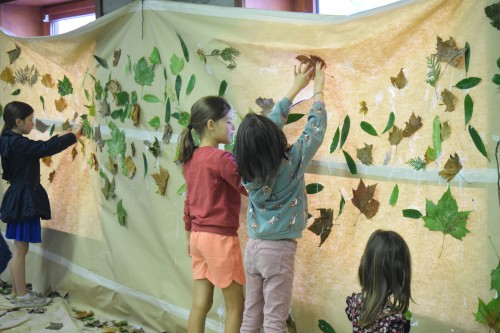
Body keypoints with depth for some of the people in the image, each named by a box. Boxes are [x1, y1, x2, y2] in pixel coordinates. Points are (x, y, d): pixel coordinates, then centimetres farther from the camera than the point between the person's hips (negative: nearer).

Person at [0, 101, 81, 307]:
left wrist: (63, 137, 14)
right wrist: (72, 136, -12)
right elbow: (46, 148, -22)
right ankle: (22, 296, 7)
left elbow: (41, 149, 17)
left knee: (20, 249, 15)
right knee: (20, 250, -2)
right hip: (23, 201, -10)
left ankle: (17, 292, 23)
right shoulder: (17, 143, -19)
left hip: (20, 199, 10)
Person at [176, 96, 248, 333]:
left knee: (200, 304, 12)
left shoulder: (191, 159, 8)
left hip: (198, 236, 8)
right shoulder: (221, 158, -16)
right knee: (235, 305, 6)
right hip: (220, 237, -8)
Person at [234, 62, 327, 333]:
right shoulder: (290, 164, -17)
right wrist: (318, 89, 9)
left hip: (253, 247, 6)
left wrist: (295, 88, 17)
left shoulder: (248, 169, -2)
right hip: (278, 250, -6)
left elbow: (272, 121, 9)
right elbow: (315, 130, -5)